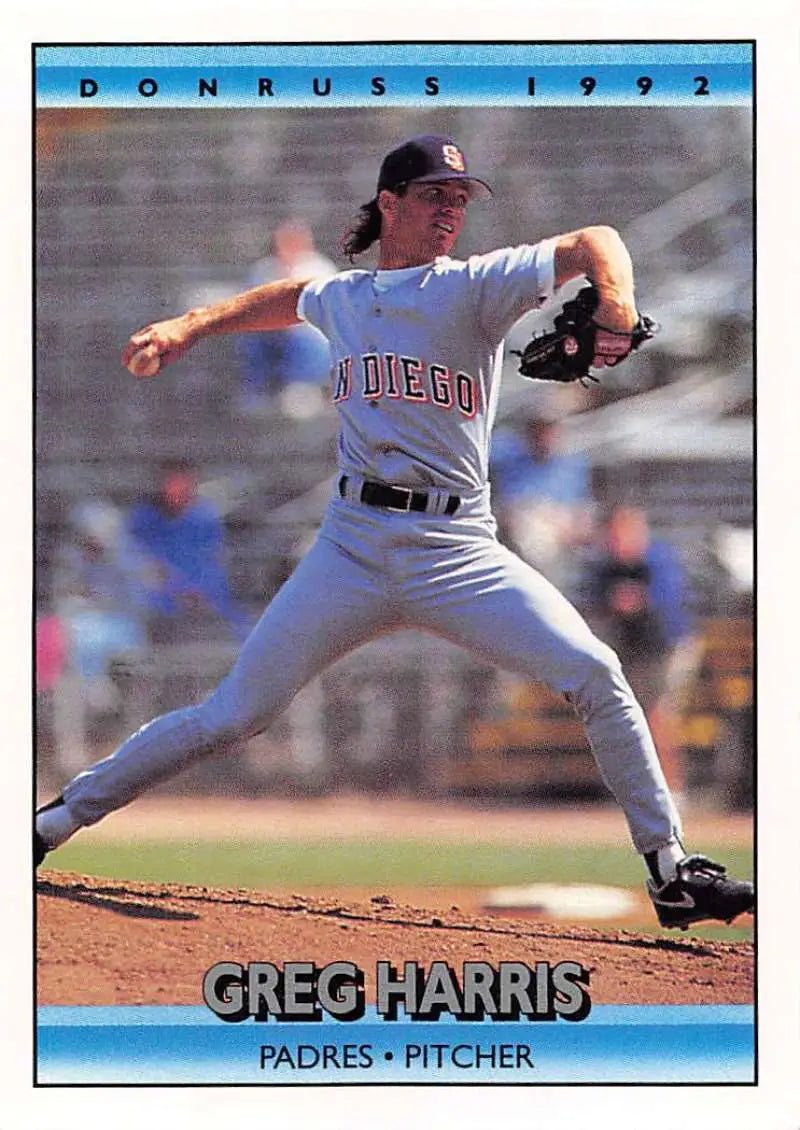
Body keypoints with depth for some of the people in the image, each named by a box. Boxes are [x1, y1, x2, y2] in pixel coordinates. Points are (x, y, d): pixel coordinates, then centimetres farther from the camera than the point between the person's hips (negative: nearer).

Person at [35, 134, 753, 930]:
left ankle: (669, 871, -7)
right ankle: (60, 818, 13)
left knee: (592, 673, -18)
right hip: (353, 544, 2)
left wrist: (615, 305, -31)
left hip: (458, 549, -1)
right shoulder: (339, 299, 11)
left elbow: (592, 242, -11)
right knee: (233, 715, -2)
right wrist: (189, 326, 29)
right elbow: (287, 297, 36)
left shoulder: (473, 288, -1)